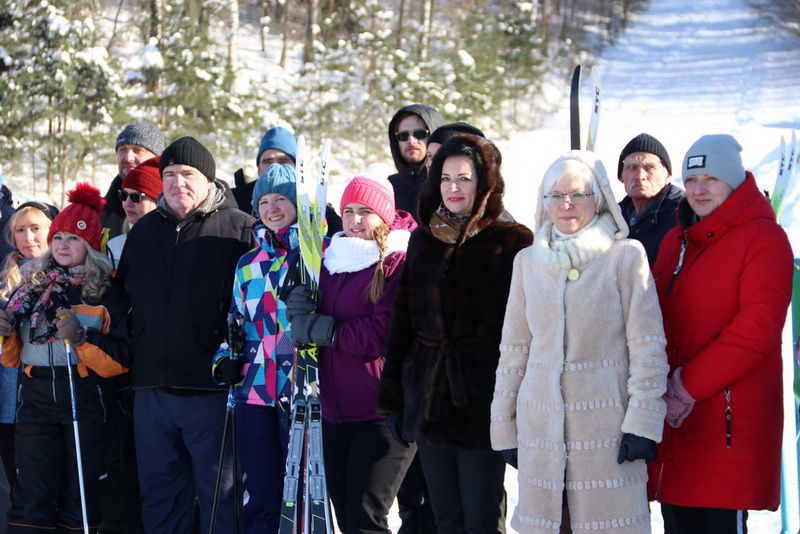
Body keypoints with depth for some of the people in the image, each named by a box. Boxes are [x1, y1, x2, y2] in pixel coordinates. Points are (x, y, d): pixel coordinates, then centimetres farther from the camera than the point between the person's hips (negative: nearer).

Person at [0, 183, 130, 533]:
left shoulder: (106, 294, 4)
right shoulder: (30, 288, 12)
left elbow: (120, 360, -5)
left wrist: (81, 337, -17)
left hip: (84, 398, -1)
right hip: (36, 399, 2)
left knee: (81, 494, 4)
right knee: (34, 494, -5)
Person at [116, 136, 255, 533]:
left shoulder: (239, 229, -3)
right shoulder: (143, 231, 14)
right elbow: (123, 297, 24)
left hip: (213, 389, -5)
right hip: (152, 388, 5)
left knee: (220, 495, 2)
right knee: (159, 497, 12)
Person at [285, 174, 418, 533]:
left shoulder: (400, 261, -8)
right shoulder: (332, 258, 15)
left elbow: (385, 333, -17)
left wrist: (322, 330, -12)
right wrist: (300, 309, -9)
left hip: (381, 411, -7)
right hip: (336, 410, 7)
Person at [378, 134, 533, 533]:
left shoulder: (510, 243, -4)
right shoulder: (423, 241, 13)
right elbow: (402, 321, 15)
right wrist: (393, 397, 12)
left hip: (481, 399, -5)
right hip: (428, 396, 5)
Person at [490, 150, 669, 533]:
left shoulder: (625, 257, 0)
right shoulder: (529, 261, 12)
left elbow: (647, 345, -3)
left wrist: (642, 422, -9)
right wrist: (503, 425, 12)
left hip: (606, 424, -4)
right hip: (541, 426, 4)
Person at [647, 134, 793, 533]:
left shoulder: (763, 238, -5)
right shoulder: (675, 241, 19)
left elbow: (758, 329, -15)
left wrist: (689, 385, -16)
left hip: (729, 419, -7)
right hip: (672, 414, 7)